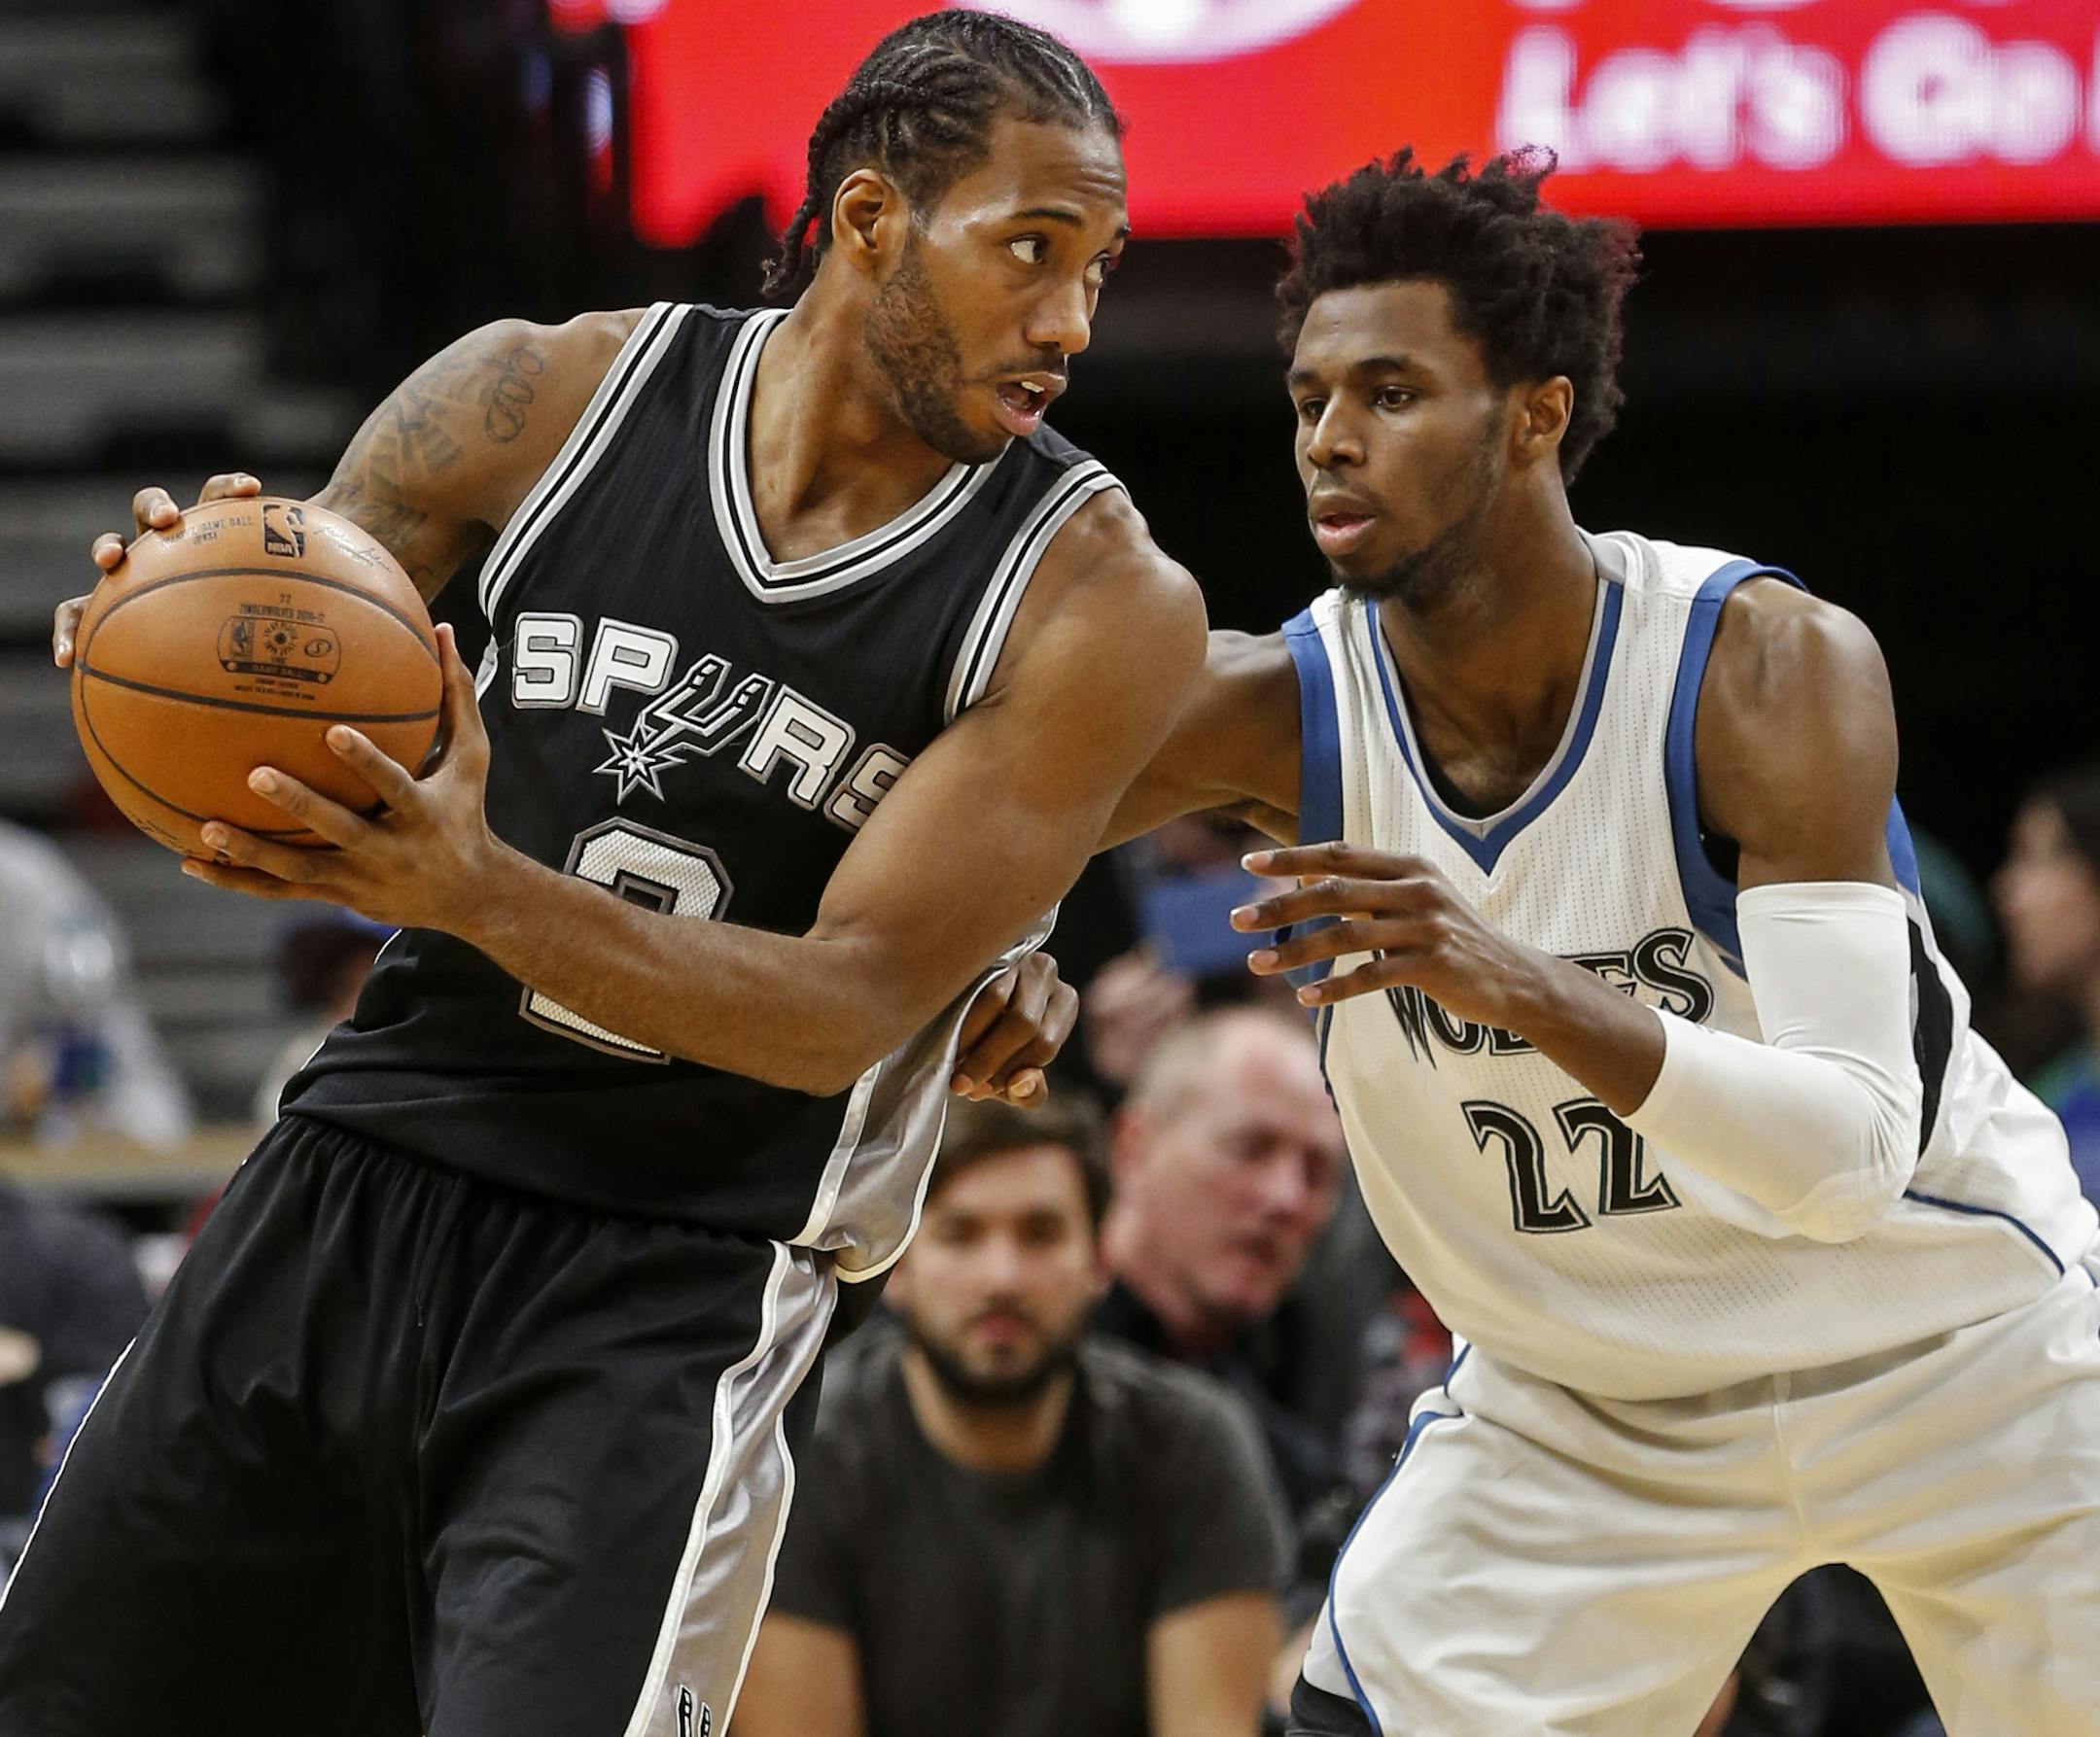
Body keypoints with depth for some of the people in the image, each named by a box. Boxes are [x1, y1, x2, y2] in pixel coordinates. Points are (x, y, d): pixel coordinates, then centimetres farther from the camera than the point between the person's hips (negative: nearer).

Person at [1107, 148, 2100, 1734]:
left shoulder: (1772, 668, -26)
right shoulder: (1281, 713, -16)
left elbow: (1848, 1153, -34)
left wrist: (1528, 987, -49)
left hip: (1950, 1350, -2)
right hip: (1582, 1408, 2)